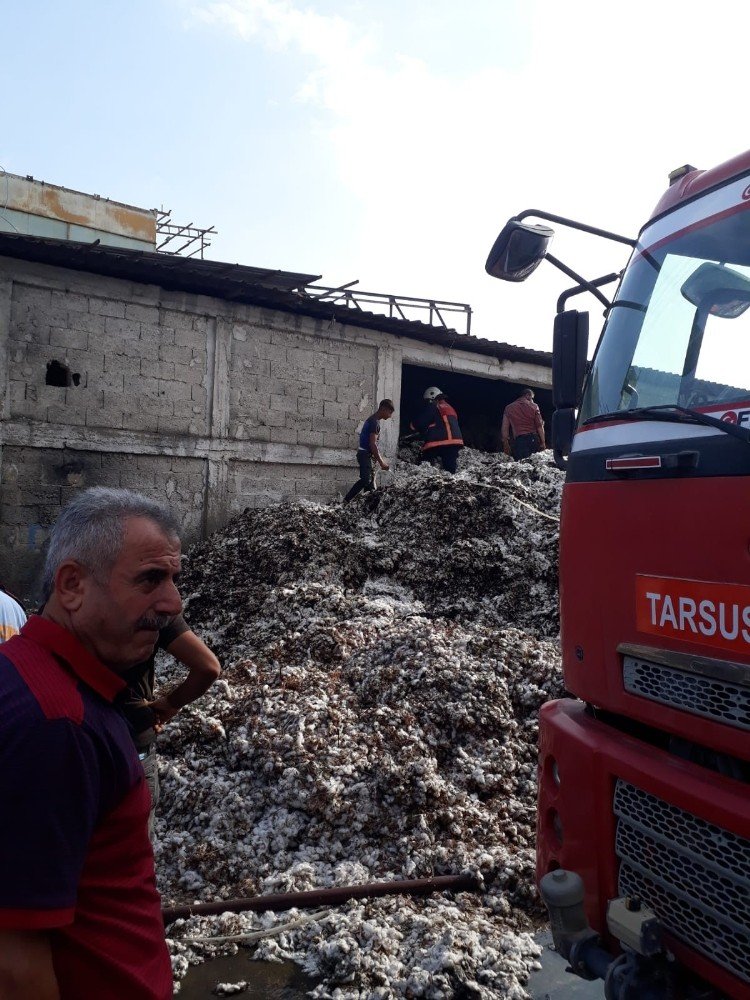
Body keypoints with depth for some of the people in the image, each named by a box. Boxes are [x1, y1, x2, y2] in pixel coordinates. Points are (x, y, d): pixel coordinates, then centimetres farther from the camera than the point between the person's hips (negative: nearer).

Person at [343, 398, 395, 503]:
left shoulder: (373, 420, 18)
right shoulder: (375, 422, -14)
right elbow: (372, 444, -19)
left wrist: (382, 460, 22)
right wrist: (381, 462, -17)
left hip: (366, 454, 10)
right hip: (366, 454, -10)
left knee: (370, 482, 7)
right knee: (366, 479, -22)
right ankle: (346, 501, -25)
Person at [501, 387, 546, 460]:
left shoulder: (509, 408, 13)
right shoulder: (533, 406, 8)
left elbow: (504, 429, 10)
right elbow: (540, 426, 2)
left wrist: (506, 445, 15)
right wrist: (542, 443, 5)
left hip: (519, 440, 0)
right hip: (533, 439, 1)